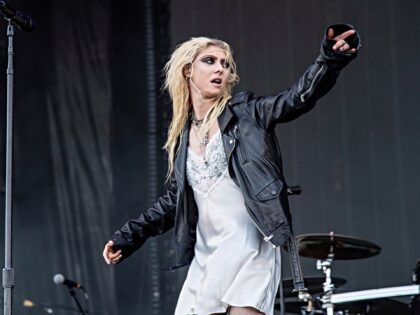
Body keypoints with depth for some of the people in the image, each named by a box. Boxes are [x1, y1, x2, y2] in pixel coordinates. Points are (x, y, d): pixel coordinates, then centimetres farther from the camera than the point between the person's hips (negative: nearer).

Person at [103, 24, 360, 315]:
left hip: (249, 251, -5)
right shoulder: (182, 137, 15)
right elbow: (174, 201, 23)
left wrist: (331, 59, -31)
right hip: (206, 258, 5)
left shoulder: (246, 112, 2)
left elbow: (299, 97, -13)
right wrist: (129, 235, 18)